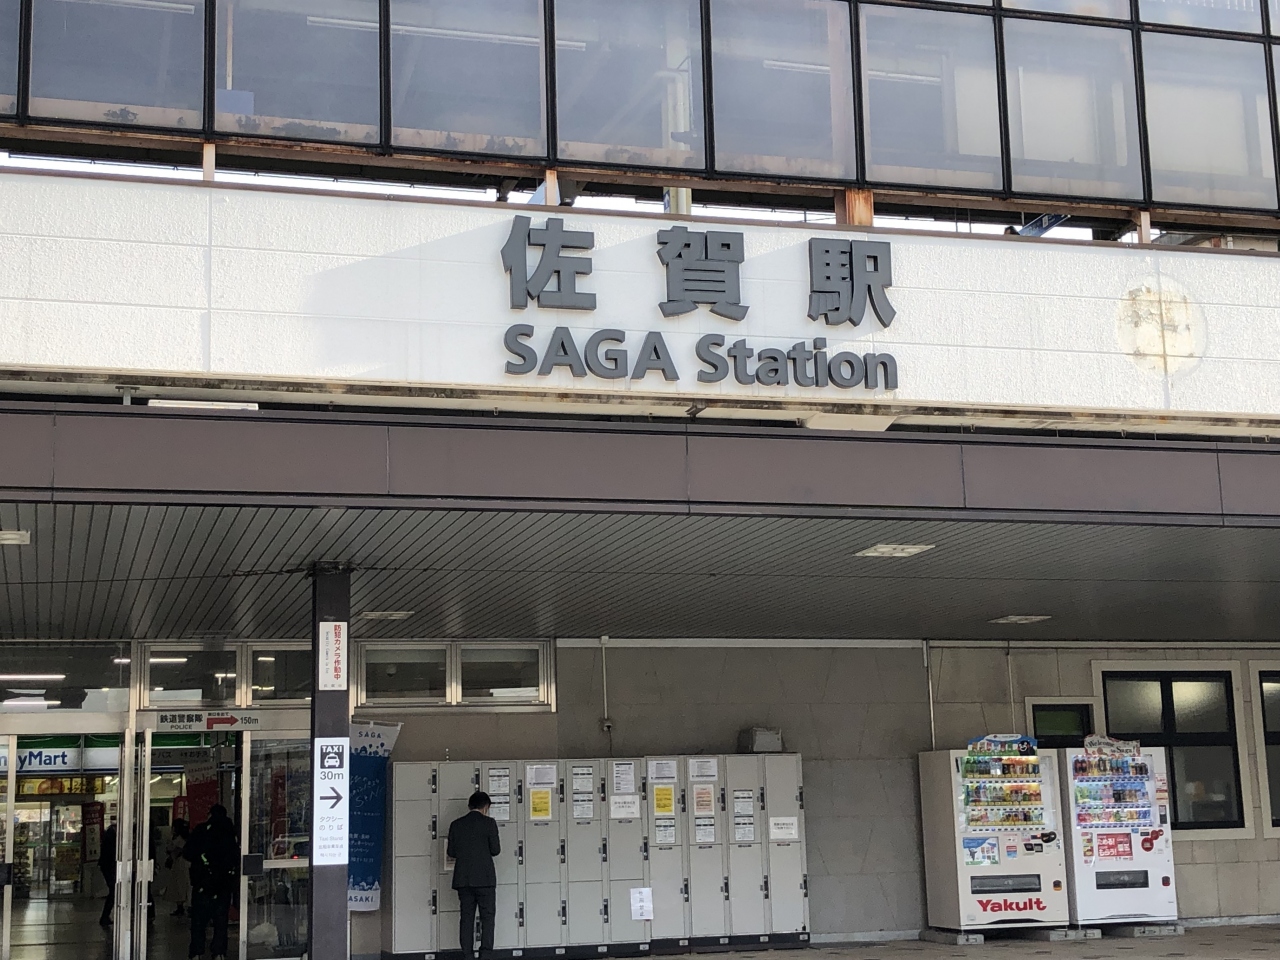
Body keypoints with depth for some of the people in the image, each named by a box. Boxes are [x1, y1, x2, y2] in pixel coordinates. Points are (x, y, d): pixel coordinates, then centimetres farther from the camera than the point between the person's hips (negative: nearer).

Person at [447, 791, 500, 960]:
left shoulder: (456, 825, 5)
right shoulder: (488, 823, -4)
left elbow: (451, 852, 6)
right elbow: (495, 850, -5)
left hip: (463, 879, 3)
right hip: (484, 878, -3)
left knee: (466, 918, 6)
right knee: (487, 917, 1)